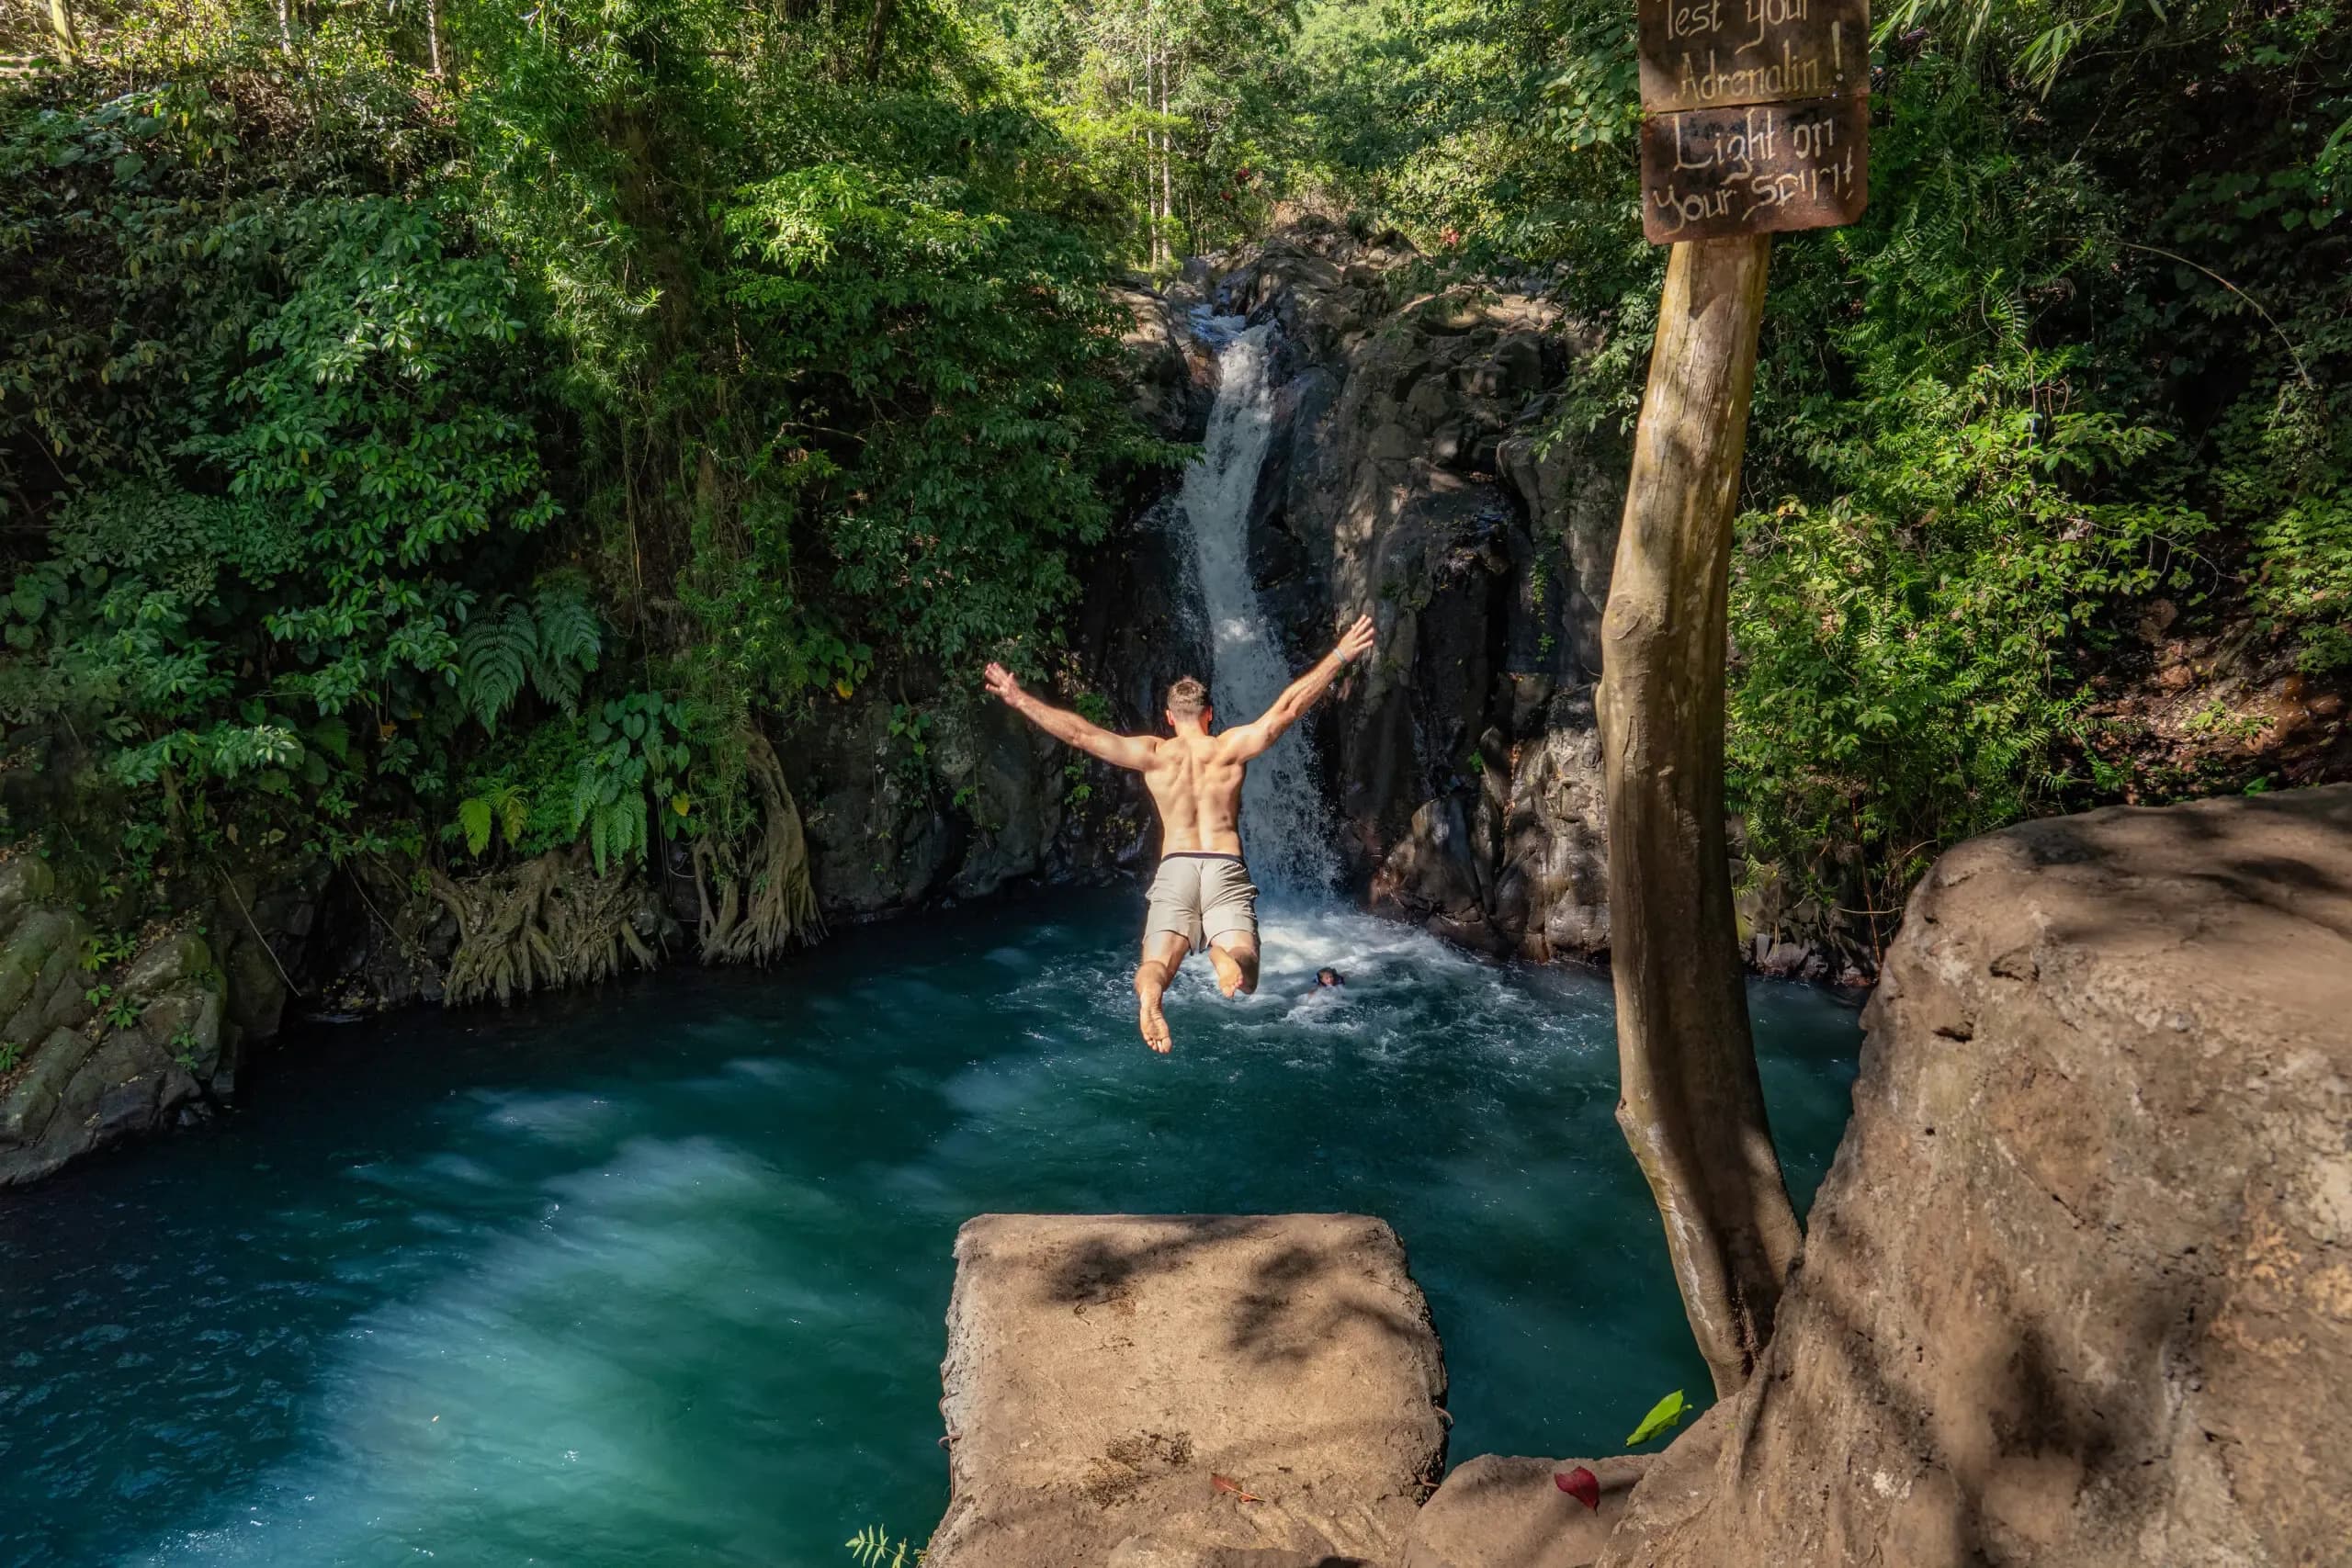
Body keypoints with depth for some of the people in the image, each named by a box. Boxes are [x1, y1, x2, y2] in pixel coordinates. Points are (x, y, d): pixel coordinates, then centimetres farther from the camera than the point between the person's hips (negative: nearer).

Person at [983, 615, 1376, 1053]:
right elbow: (1289, 707, 1)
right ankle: (1225, 956, -46)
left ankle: (1149, 994, -47)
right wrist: (1341, 655, 5)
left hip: (1174, 866, 0)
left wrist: (1017, 699, 11)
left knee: (1157, 962, -7)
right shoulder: (1231, 748, 4)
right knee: (1244, 975, -7)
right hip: (1227, 867, 0)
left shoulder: (1152, 754, 6)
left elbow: (1078, 733, 4)